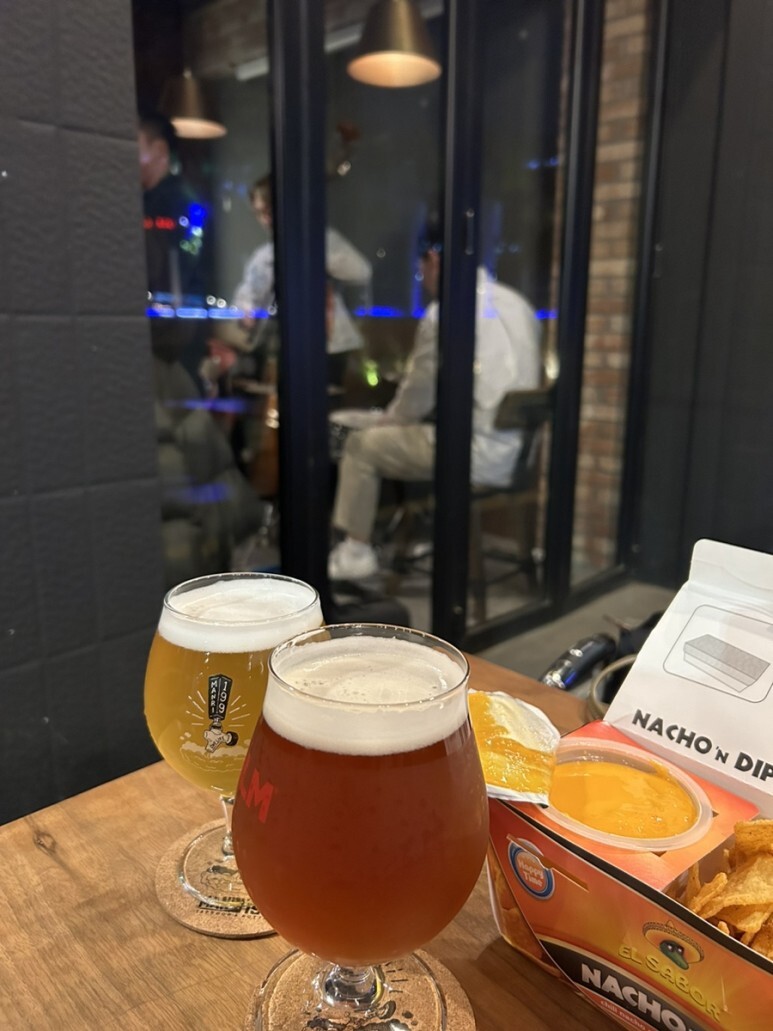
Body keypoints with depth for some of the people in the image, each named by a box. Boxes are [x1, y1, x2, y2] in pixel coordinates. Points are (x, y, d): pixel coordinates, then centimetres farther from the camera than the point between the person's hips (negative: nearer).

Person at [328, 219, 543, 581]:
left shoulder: (442, 314, -13)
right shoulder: (518, 303, 11)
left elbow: (417, 397, -8)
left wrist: (382, 424, 13)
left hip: (478, 454, -8)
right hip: (519, 451, 8)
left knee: (361, 445, 7)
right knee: (416, 430, 31)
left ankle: (356, 553, 14)